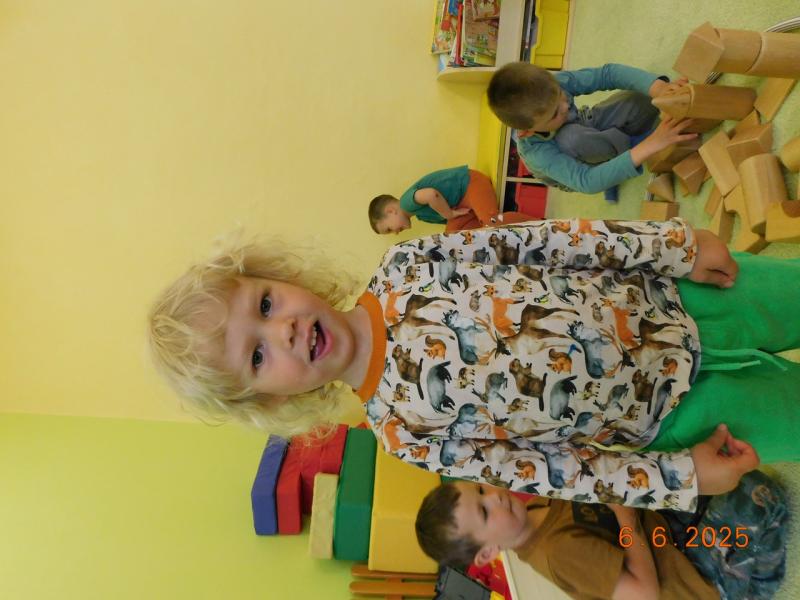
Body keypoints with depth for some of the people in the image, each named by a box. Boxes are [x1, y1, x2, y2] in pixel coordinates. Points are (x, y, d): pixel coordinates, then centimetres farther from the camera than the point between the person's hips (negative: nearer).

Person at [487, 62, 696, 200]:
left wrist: (659, 88, -47)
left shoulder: (555, 84, -31)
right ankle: (628, 145, -10)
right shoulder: (536, 153, -41)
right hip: (573, 170, -3)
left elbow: (608, 73, -30)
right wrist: (651, 145, -56)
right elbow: (587, 181, -48)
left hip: (588, 127, 3)